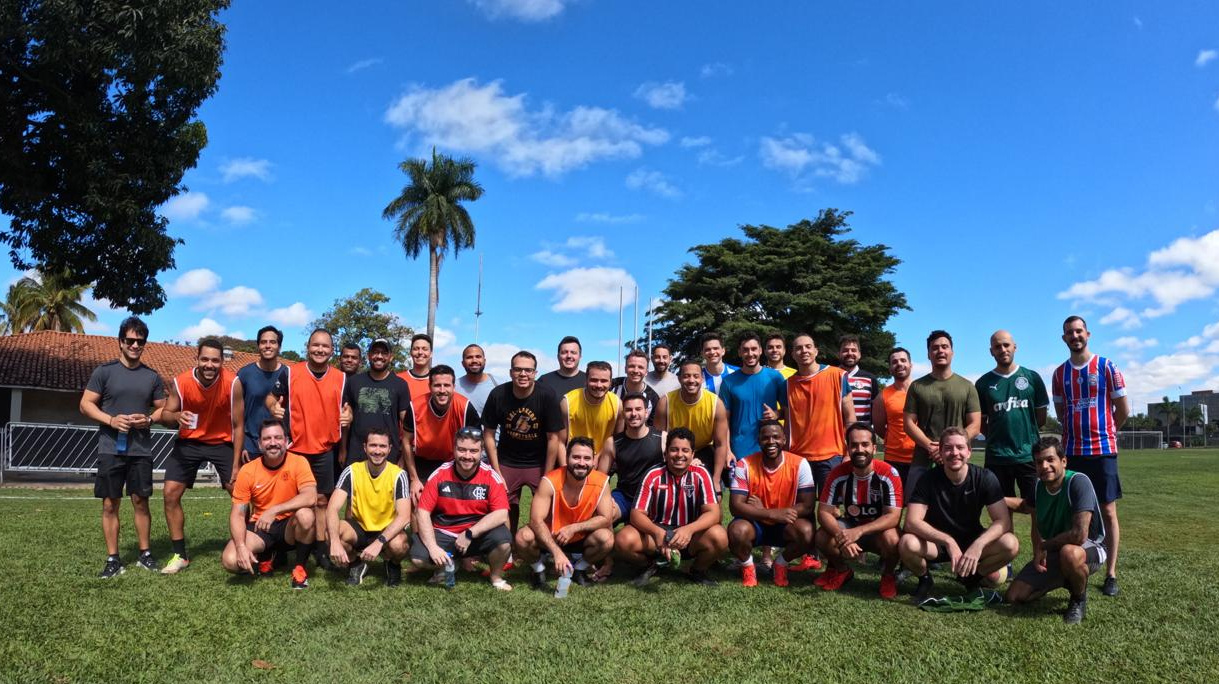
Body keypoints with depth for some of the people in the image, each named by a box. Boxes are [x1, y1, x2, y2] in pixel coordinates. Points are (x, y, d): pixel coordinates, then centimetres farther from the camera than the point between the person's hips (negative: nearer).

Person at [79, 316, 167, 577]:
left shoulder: (152, 376, 8)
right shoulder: (104, 371, 1)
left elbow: (163, 408, 13)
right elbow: (86, 404, 0)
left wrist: (149, 420, -9)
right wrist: (111, 420, -16)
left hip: (141, 450, 2)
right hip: (110, 449, -1)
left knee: (141, 501, 6)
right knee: (110, 504, 2)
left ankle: (145, 554, 16)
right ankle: (113, 559, 10)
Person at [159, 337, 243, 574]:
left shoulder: (233, 383, -22)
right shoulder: (181, 381, -19)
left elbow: (238, 425, -13)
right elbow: (165, 414, -7)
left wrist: (236, 465, -14)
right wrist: (177, 417, -33)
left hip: (222, 443, -1)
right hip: (188, 442, 1)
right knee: (171, 493, -6)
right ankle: (180, 555, 7)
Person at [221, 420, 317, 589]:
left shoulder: (298, 462, -14)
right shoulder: (247, 471, -9)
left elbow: (310, 497, -29)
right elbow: (237, 514, -9)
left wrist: (274, 510, -35)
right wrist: (241, 546, -25)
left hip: (289, 526, -2)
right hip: (259, 528, 2)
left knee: (305, 515, -35)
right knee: (230, 560, -23)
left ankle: (300, 568, -12)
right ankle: (263, 558, 13)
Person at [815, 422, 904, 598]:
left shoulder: (888, 474, -23)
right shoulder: (838, 474, -16)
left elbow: (893, 516, -26)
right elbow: (824, 512, -15)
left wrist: (859, 531, -40)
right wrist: (841, 536, -36)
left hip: (879, 529, -2)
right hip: (850, 525, 2)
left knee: (890, 539, -36)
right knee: (822, 537, -26)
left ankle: (888, 575, 0)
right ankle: (841, 570, 9)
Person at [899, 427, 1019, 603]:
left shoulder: (985, 478, -14)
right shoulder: (928, 480, -17)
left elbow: (1003, 521, -19)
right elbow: (912, 522, -25)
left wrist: (978, 545, -36)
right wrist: (948, 541, -38)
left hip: (972, 541, 2)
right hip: (935, 542, -2)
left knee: (1010, 544, -26)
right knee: (907, 544, -34)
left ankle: (973, 577, 4)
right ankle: (925, 580, 1)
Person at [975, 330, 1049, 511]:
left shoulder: (1032, 377, 6)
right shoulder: (983, 383, 5)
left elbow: (1041, 416, 11)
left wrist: (1025, 433, 6)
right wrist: (996, 438, 2)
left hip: (1029, 455, 0)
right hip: (997, 458, 0)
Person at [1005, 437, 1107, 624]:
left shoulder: (1078, 482, -26)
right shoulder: (1038, 486, -5)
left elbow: (1080, 535, -34)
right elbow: (1036, 524, 12)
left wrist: (1043, 547, -18)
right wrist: (1038, 552, -7)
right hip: (1052, 552, 6)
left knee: (1069, 553, -43)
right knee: (1013, 597, -4)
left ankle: (1080, 599, -10)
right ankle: (1066, 580, 21)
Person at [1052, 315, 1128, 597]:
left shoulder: (1107, 367, -1)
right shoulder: (1059, 373, 8)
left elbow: (1123, 409, 3)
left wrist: (1103, 432, 12)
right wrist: (1081, 430, 14)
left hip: (1103, 451, -3)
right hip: (1072, 452, 3)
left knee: (1108, 511, 2)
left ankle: (1111, 574, 8)